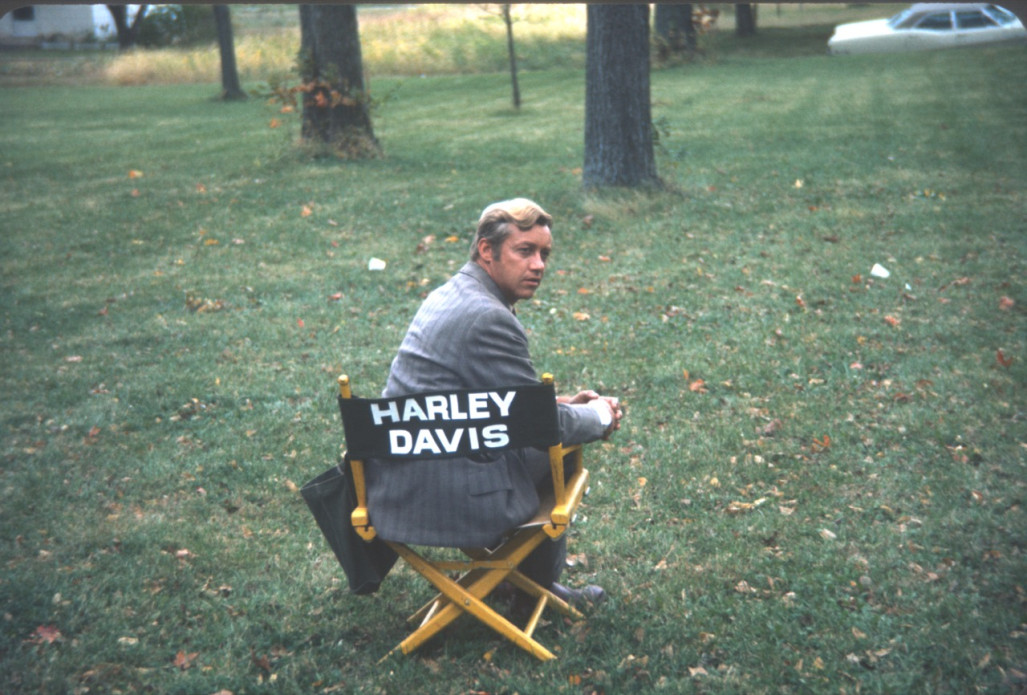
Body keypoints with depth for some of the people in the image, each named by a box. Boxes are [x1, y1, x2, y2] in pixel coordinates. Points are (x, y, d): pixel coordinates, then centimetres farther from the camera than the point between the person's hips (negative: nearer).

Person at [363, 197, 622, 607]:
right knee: (557, 452, 9)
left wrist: (560, 403, 15)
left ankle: (537, 582, 38)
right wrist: (600, 416, 3)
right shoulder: (487, 318, -21)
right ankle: (538, 586, 27)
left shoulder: (449, 295, 10)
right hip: (443, 498, -10)